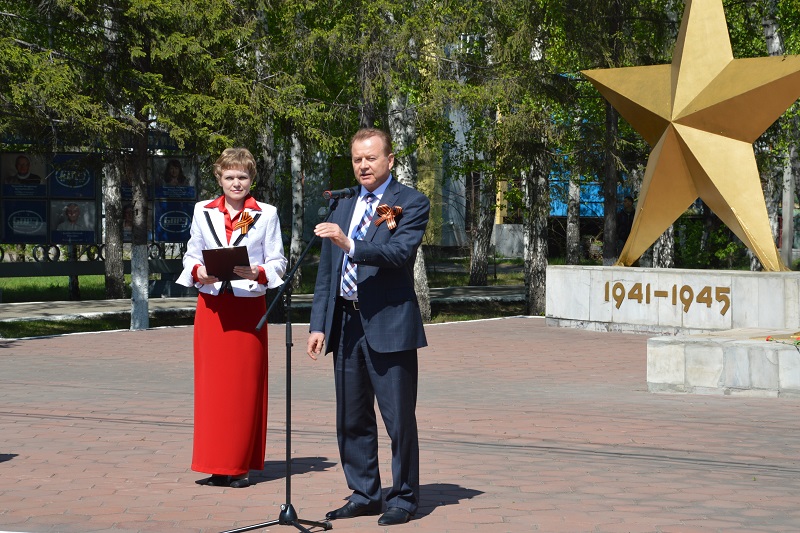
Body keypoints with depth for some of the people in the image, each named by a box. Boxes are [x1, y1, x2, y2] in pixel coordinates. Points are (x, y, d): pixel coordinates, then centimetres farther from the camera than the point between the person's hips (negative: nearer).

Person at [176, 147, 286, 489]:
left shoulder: (266, 215, 5)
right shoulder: (203, 212, 11)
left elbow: (278, 263, 3)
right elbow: (190, 256, 13)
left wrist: (257, 273, -17)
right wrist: (198, 272, -9)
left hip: (248, 306, -2)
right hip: (211, 306, 2)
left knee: (245, 384, -1)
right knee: (211, 383, 0)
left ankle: (241, 465, 5)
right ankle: (216, 465, 6)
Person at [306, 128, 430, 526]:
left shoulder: (411, 203, -3)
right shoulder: (343, 207, 16)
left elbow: (400, 253, -19)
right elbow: (326, 273, 17)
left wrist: (349, 245, -31)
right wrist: (318, 324, 11)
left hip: (388, 324, -6)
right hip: (345, 324, 6)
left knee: (399, 418, -1)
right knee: (351, 419, 11)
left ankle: (404, 499, 10)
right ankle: (364, 495, 21)